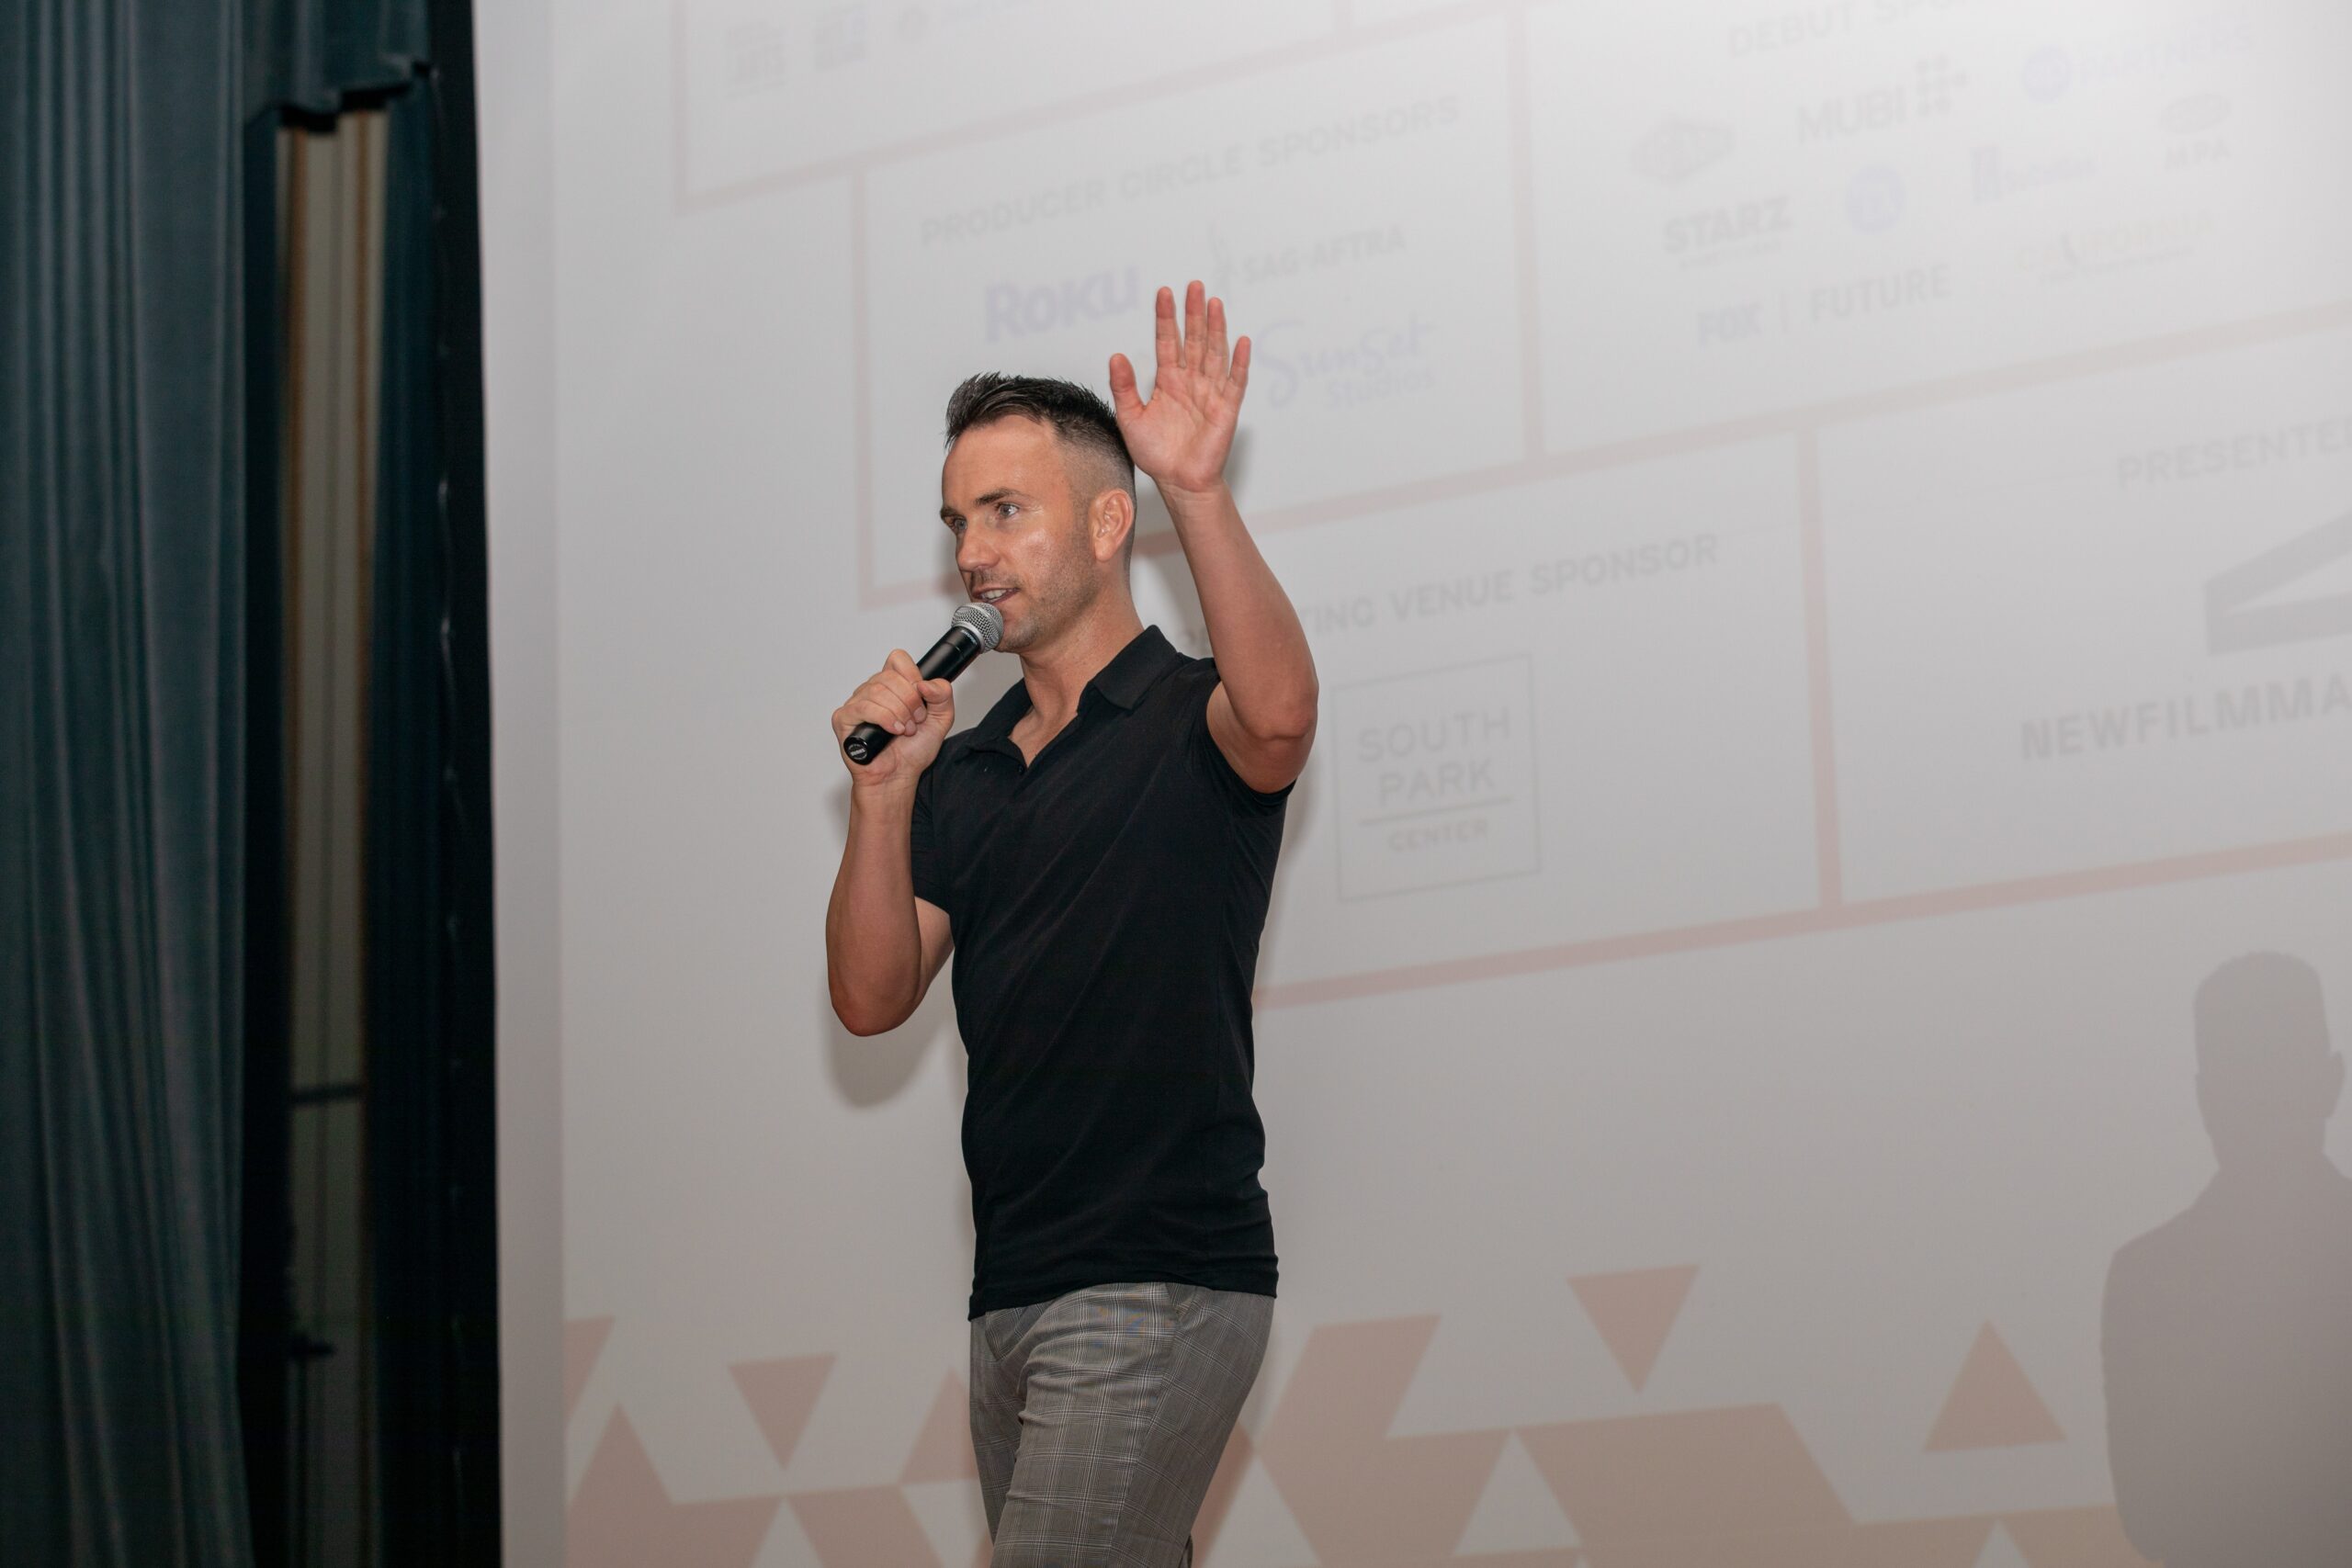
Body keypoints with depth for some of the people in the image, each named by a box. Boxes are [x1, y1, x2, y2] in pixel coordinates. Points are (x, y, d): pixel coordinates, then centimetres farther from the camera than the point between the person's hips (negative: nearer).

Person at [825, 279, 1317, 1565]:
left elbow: (1280, 709, -28)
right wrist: (883, 793, -4)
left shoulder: (1189, 721, -2)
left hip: (1161, 1281, -7)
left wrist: (1199, 495, -37)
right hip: (1011, 1295, 7)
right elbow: (871, 999, 8)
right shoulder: (964, 773, 16)